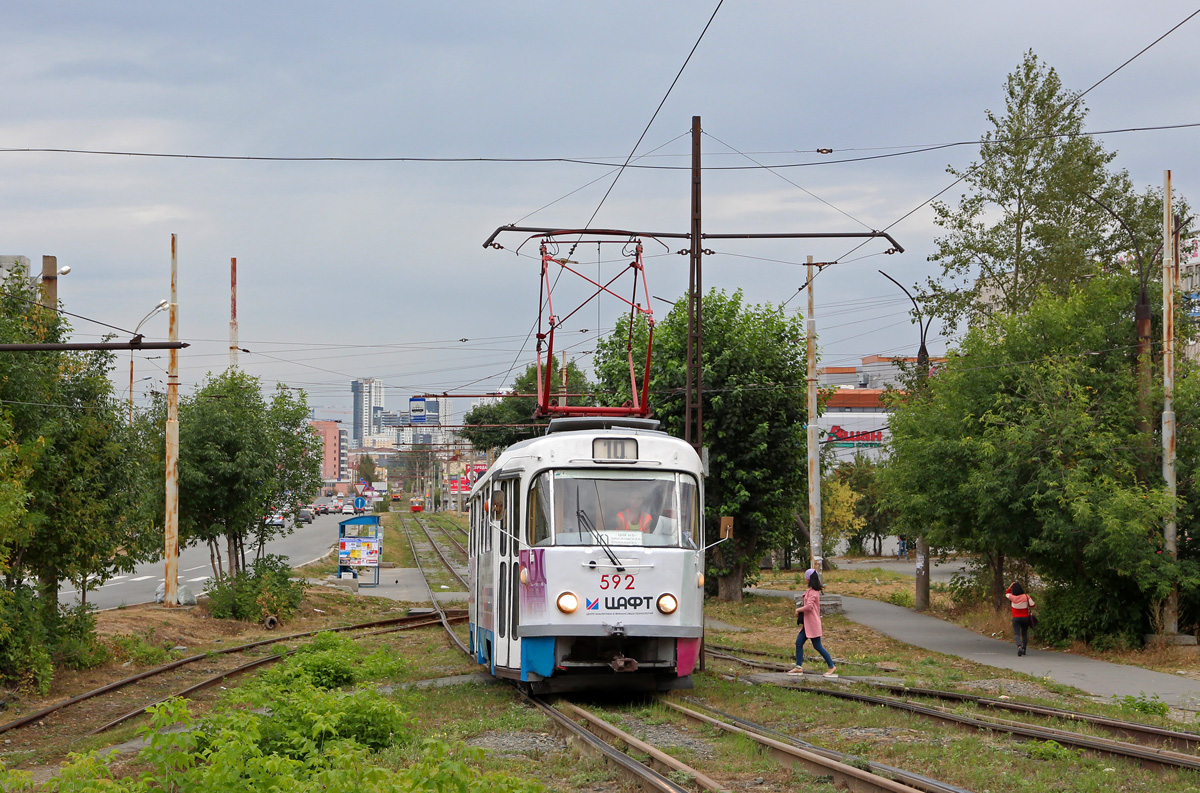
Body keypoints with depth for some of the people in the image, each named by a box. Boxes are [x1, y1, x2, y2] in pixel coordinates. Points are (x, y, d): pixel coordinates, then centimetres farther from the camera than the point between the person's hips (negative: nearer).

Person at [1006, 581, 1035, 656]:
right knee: (1024, 634, 17)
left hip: (1016, 618, -2)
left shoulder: (1012, 597, -9)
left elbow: (1006, 593, 12)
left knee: (1017, 634, -6)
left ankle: (1019, 646, -31)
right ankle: (1024, 649, 17)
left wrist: (1011, 585, 13)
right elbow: (1032, 605, -4)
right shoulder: (1026, 597, -7)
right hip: (1025, 618, 2)